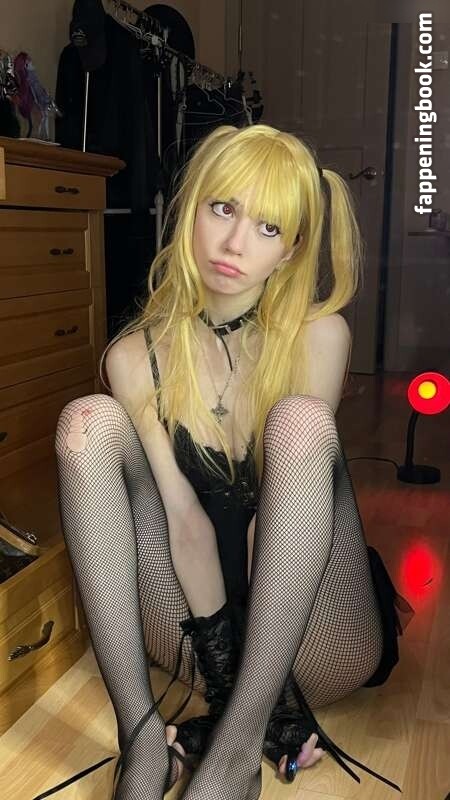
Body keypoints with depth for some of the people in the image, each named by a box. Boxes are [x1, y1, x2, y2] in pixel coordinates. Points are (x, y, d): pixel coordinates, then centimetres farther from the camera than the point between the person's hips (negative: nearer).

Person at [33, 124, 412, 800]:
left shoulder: (319, 335, -9)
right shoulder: (137, 357, -5)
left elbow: (278, 500, -14)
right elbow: (185, 517, -12)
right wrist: (226, 651, -19)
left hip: (314, 633, -1)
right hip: (196, 626, 2)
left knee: (301, 420, -27)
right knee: (89, 421, -17)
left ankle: (238, 741, -26)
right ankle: (142, 735, -25)